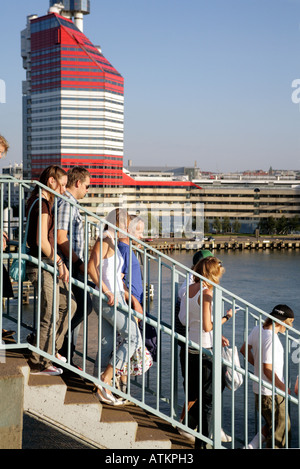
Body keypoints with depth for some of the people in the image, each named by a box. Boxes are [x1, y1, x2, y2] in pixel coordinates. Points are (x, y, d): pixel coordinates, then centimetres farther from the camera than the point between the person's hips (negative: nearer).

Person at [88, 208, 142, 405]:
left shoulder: (113, 243, 19)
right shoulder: (105, 240, -10)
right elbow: (92, 267, -21)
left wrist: (130, 298, 22)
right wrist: (107, 291, -23)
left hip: (114, 297, 10)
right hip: (109, 299, -10)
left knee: (108, 344, 10)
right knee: (134, 338, -8)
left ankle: (103, 389, 13)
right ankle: (105, 381, -9)